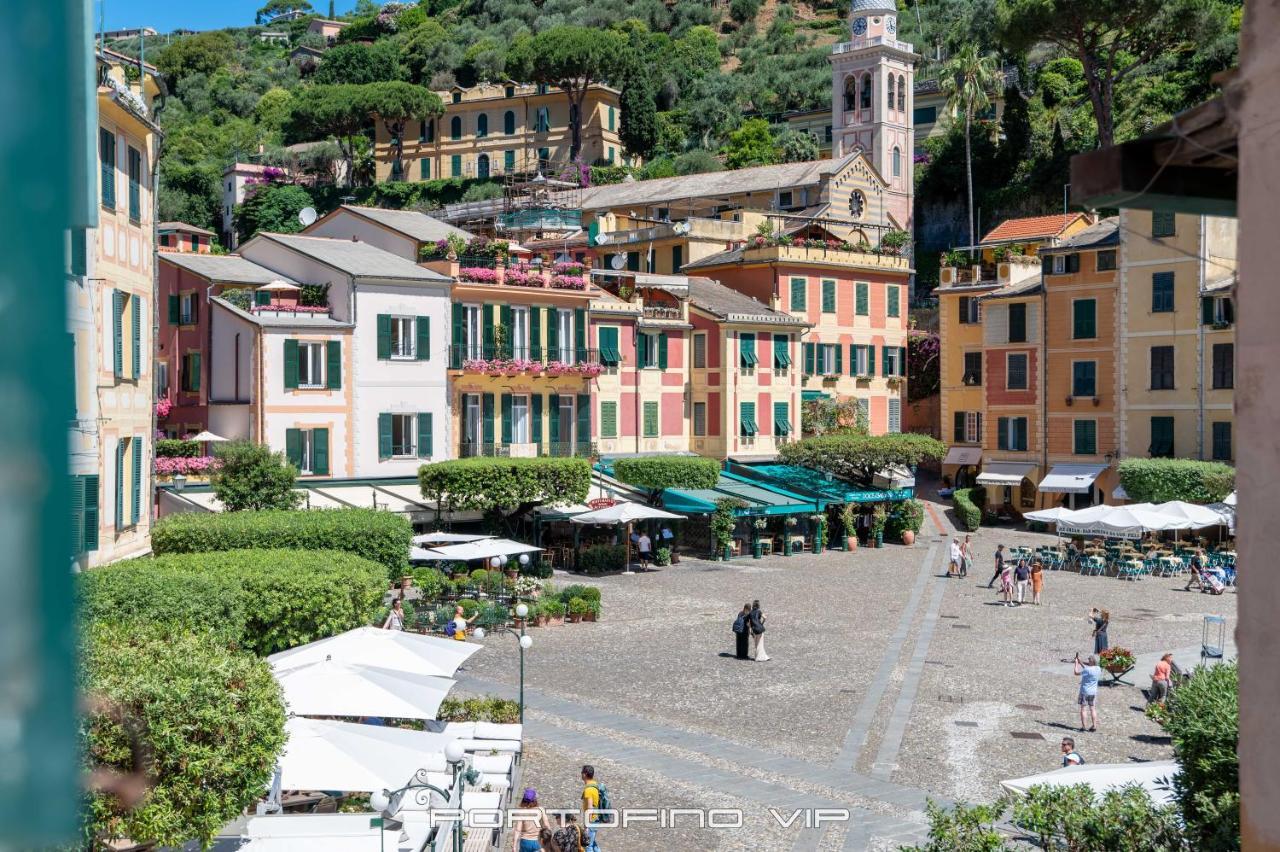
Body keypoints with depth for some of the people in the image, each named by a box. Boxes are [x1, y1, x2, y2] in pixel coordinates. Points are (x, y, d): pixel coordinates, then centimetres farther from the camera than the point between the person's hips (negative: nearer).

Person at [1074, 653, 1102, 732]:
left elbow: (1076, 672, -13)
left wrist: (1076, 663, -2)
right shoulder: (1098, 669, 0)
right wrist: (1080, 661, 19)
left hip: (1084, 692, -6)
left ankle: (1083, 726, 1)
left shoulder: (1087, 670, -20)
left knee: (1083, 708, 2)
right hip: (1093, 692, 6)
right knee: (1093, 709, 11)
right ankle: (1094, 725, 10)